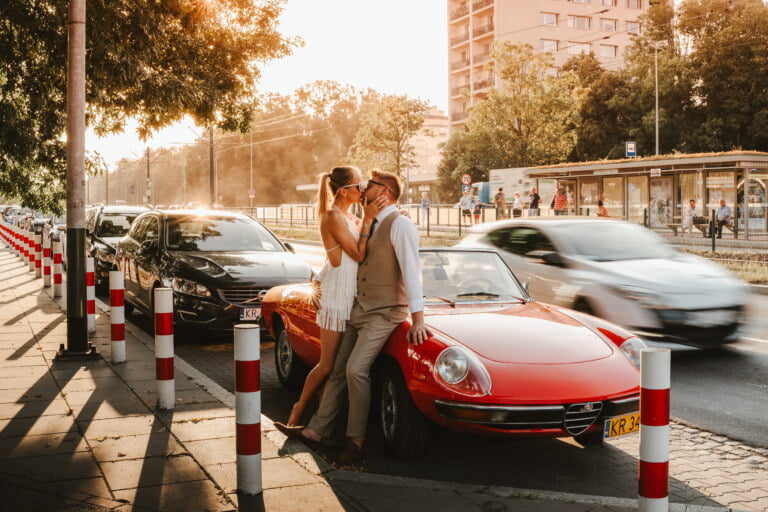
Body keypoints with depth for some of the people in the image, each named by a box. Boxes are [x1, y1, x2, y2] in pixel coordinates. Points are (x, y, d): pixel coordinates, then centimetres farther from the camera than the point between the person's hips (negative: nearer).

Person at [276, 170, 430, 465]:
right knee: (339, 371, 7)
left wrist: (418, 319, -25)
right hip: (360, 310, 8)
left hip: (385, 313, -8)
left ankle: (356, 439, -6)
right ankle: (317, 430, 12)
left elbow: (411, 271, -20)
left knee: (355, 369, -19)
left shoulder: (399, 225, -12)